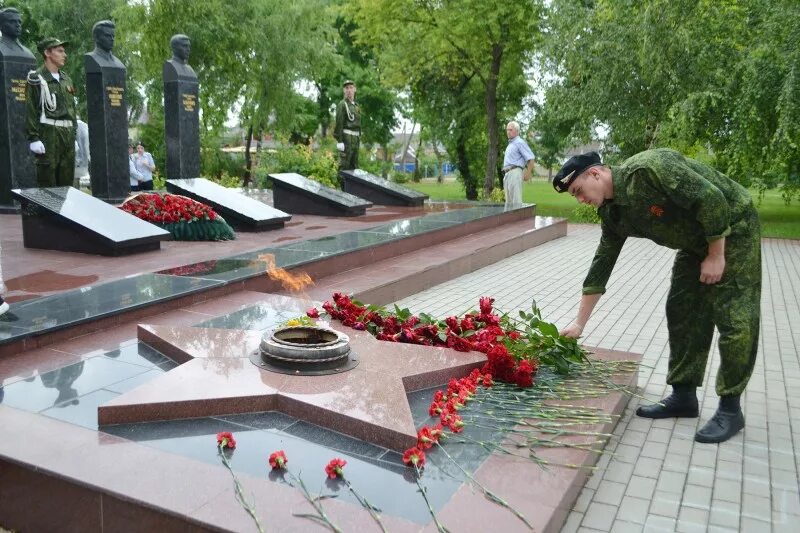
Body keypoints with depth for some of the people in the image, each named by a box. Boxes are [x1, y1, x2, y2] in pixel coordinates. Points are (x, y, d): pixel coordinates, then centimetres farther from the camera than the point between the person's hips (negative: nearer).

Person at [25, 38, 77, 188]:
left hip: (68, 134, 6)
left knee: (67, 181, 7)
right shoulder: (36, 78, -2)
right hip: (48, 134, -6)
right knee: (47, 182, -7)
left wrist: (74, 135, 18)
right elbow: (30, 110, -8)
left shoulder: (66, 79, 20)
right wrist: (33, 138, -15)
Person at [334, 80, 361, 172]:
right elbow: (339, 123, -13)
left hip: (355, 138, 8)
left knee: (354, 165, 9)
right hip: (346, 137, -8)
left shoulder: (356, 105, 18)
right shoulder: (342, 104, -7)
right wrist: (339, 141, -19)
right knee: (344, 165, -9)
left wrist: (358, 139, 19)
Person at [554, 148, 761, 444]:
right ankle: (683, 396, 14)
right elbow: (601, 265, 1)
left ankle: (730, 408, 1)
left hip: (732, 228, -8)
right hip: (695, 241, 8)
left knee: (733, 319, -8)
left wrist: (716, 255, -21)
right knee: (682, 312, 5)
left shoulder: (649, 168, -29)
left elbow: (711, 199, -29)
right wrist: (579, 323, 3)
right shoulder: (613, 214, -4)